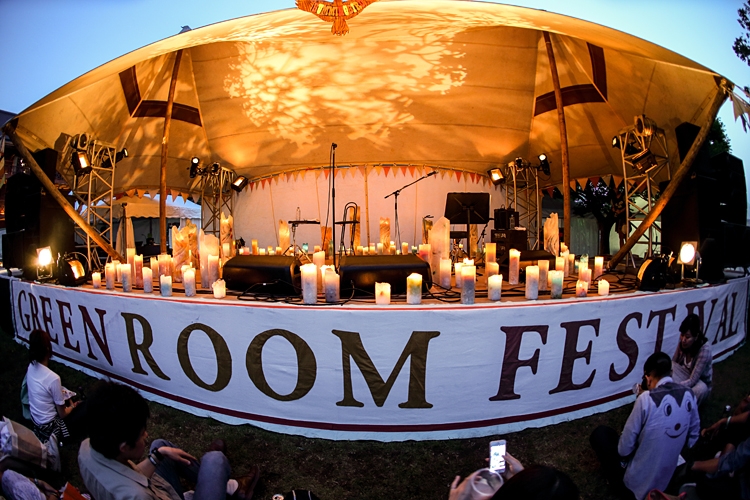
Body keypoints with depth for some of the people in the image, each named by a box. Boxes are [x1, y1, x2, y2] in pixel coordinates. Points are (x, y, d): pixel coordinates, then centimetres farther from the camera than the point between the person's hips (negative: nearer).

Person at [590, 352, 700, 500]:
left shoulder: (647, 399, -26)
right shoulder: (689, 395, -7)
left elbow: (625, 447, -19)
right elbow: (693, 436, 7)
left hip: (635, 482, -7)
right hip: (665, 480, 7)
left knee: (600, 433, 10)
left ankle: (624, 486, 12)